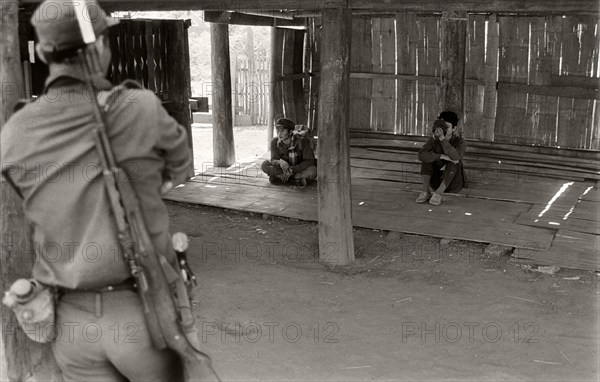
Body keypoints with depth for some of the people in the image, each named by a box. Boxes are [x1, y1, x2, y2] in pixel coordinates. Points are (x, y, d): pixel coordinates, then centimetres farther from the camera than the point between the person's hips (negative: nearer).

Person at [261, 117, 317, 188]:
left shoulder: (302, 141, -22)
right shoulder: (275, 142, -13)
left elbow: (309, 161, -23)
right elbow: (274, 160, -18)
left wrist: (292, 169, -34)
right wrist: (280, 162, -44)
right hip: (284, 169, 3)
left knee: (313, 170, -36)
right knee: (264, 165, -21)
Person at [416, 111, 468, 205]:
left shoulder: (461, 142, -14)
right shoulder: (433, 139, -6)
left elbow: (455, 156, -37)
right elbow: (421, 154, -24)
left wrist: (443, 139, -44)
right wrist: (441, 156, -34)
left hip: (453, 184, -3)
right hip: (436, 181, 3)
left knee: (453, 162, -29)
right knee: (428, 157, -17)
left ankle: (438, 193, -31)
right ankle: (426, 191, -23)